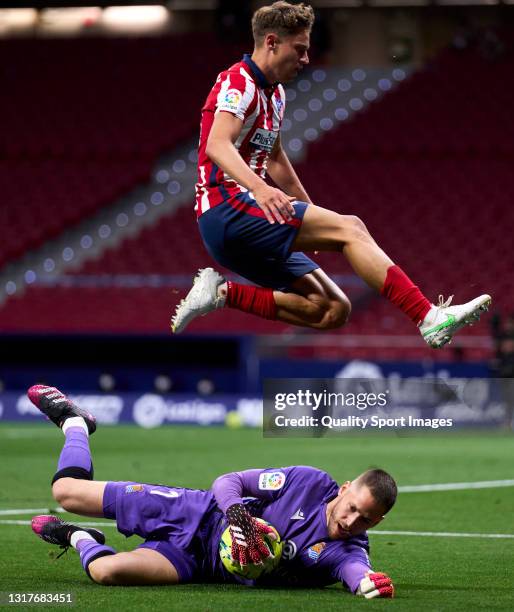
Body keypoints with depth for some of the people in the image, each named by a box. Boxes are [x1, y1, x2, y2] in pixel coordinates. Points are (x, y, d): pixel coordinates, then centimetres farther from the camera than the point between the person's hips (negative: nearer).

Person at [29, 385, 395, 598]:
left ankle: (79, 539, 12)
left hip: (198, 562, 0)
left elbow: (355, 570, -42)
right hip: (199, 514, 0)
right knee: (66, 490, 2)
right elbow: (229, 481, -11)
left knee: (107, 571, -26)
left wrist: (367, 582, -67)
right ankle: (74, 423, 35)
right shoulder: (311, 482, -18)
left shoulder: (349, 549, -19)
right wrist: (238, 515, -34)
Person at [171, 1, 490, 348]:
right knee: (350, 228, -23)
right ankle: (431, 319, -33)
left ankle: (224, 293, 0)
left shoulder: (275, 94, 21)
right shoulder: (239, 82, -9)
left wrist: (310, 211, 38)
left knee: (332, 311, -2)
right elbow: (217, 145, -27)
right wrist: (258, 188, -45)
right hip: (227, 211, -10)